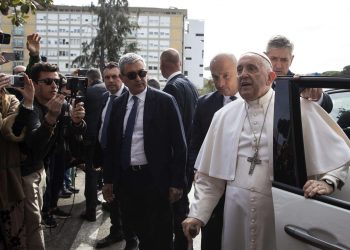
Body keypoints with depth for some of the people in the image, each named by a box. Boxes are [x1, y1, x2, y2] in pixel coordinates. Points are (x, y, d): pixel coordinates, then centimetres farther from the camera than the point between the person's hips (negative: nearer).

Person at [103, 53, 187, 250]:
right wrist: (109, 180, 10)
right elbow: (112, 144, 12)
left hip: (155, 180, -4)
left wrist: (177, 182, -10)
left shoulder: (165, 101, -6)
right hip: (126, 179, 4)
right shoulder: (118, 104, 8)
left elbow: (179, 145, -7)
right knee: (135, 232, 14)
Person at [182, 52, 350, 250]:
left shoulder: (298, 108, -3)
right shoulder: (224, 115, 6)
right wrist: (198, 214, 2)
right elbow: (209, 175, 8)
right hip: (236, 214, 3)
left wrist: (328, 181, -14)